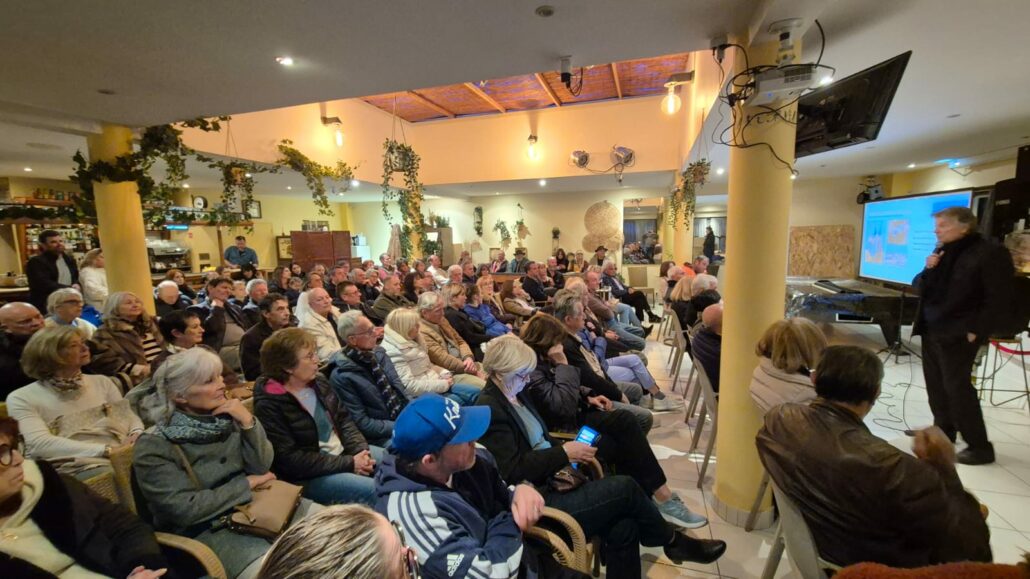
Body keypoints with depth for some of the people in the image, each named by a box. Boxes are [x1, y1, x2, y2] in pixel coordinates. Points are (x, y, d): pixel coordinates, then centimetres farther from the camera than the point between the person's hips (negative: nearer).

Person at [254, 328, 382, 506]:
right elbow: (291, 460, -21)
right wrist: (349, 464, -21)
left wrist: (361, 450, -11)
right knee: (373, 490, -25)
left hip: (343, 452, 7)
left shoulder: (318, 380, 1)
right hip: (307, 475, -7)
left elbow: (343, 420, 7)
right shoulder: (269, 406, -19)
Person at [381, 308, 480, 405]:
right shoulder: (395, 352, -19)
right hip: (423, 393, -9)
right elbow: (409, 385, -24)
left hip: (434, 381, 9)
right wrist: (443, 384, -20)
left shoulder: (412, 341, 10)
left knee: (476, 392, -4)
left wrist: (444, 373, 0)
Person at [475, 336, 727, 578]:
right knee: (625, 487, -11)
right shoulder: (489, 410, -18)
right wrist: (563, 453, -16)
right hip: (538, 502, -8)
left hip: (552, 480, 9)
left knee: (623, 526, -9)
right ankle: (673, 541, 15)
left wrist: (566, 450, -1)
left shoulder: (516, 393, 10)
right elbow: (513, 471, -22)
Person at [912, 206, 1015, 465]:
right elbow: (920, 288, 13)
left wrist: (976, 331, -16)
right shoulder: (942, 253, 11)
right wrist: (928, 270, -6)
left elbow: (999, 301, -13)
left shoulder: (990, 253, -10)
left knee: (957, 387, -3)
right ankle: (943, 429, 29)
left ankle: (980, 446, 9)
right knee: (936, 384, 14)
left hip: (957, 334, -7)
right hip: (931, 330, 7)